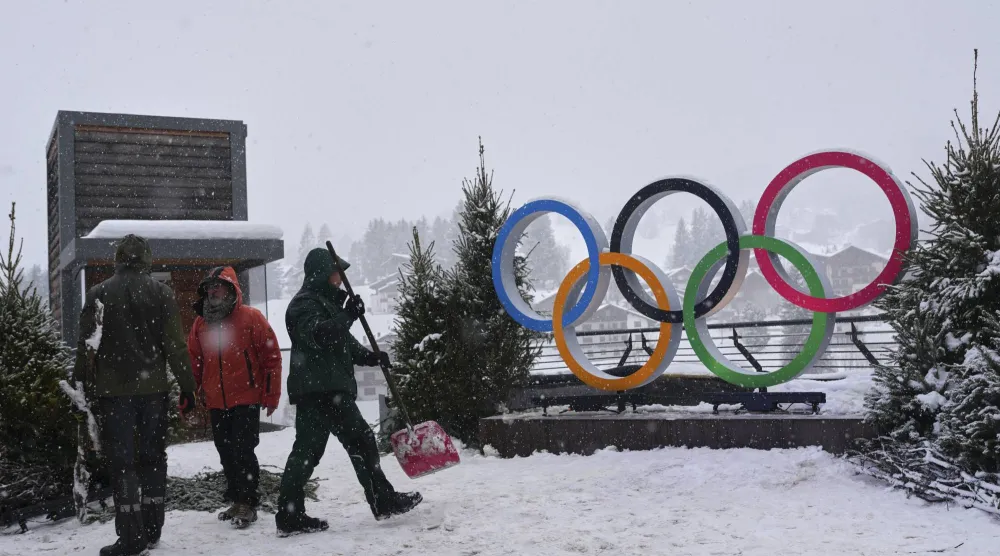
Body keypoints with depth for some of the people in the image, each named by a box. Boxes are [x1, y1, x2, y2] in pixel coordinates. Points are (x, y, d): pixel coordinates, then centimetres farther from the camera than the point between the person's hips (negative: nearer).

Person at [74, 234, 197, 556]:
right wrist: (186, 386, 3)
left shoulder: (98, 294, -1)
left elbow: (87, 347, -1)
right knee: (152, 456, 11)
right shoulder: (161, 293, 1)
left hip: (114, 390, -2)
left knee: (122, 460, 0)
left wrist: (84, 385, 7)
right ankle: (151, 529, 16)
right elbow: (175, 345, -2)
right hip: (153, 388, 2)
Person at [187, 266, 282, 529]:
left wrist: (271, 395, -7)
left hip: (246, 399, -6)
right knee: (226, 453, 12)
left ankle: (247, 504, 4)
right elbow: (193, 362, 17)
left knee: (243, 451, -7)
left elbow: (272, 357, -6)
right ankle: (237, 501, 24)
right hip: (216, 402, 6)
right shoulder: (201, 324, 9)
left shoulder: (251, 318, -7)